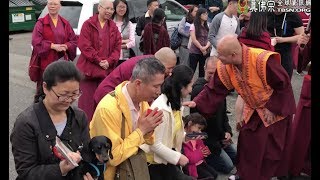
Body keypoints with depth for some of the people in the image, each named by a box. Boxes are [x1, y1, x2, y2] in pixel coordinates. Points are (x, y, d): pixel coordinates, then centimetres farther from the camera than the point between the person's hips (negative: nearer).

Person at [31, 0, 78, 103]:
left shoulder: (65, 23, 12)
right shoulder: (41, 23, 1)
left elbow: (74, 40, 9)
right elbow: (36, 42, -8)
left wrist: (66, 46, -11)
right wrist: (52, 46, -17)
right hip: (46, 61, -3)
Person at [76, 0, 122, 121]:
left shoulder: (113, 27, 12)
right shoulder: (88, 24, -1)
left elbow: (117, 47, 7)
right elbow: (84, 45, -9)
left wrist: (109, 61, -10)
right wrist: (98, 61, -14)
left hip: (107, 69, 4)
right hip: (89, 68, -4)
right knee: (87, 99, -1)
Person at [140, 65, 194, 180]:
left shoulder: (174, 103, 2)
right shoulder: (161, 109, -27)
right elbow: (155, 145, -25)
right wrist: (177, 157, -19)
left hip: (167, 159, 9)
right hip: (156, 161, -8)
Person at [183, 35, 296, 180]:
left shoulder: (263, 60, -35)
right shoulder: (224, 67, -15)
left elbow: (283, 85, -24)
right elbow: (214, 89, -6)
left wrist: (272, 108, -19)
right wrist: (197, 102, -19)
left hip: (277, 109, -5)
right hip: (253, 110, 5)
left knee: (271, 149, 4)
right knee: (246, 144, 10)